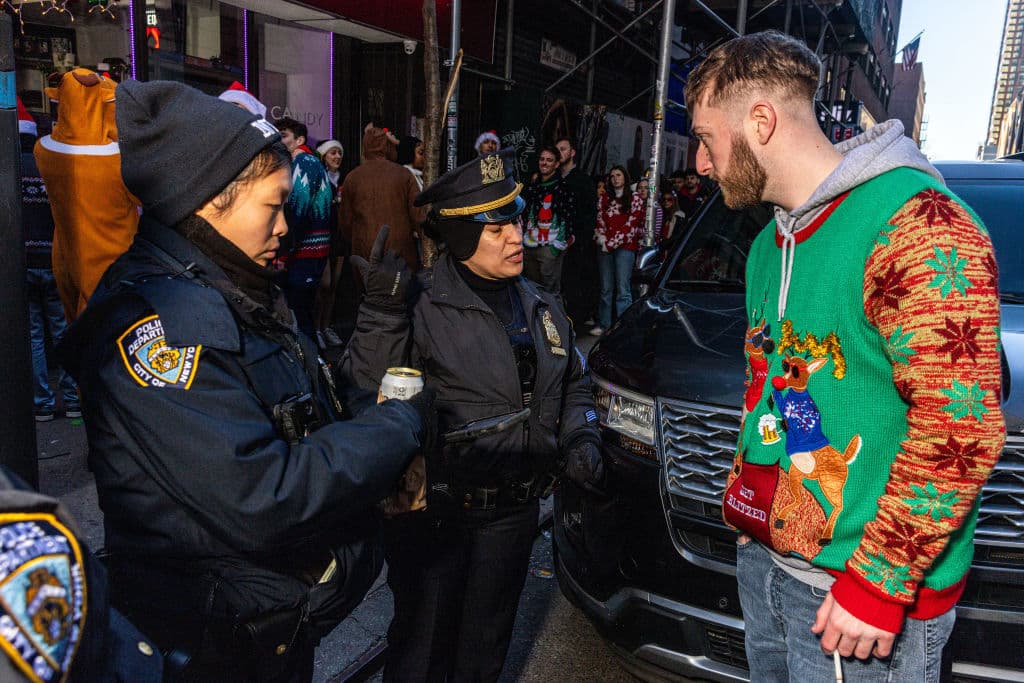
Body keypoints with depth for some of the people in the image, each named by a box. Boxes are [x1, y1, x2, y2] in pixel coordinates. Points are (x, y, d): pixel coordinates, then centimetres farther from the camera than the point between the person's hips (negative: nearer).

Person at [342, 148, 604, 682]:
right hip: (433, 513, -5)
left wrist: (580, 441, 2)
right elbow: (366, 390, -25)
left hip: (513, 513, 6)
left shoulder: (538, 307, 5)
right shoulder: (423, 305, -16)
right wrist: (383, 313, -36)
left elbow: (574, 385, 18)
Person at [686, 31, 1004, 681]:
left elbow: (963, 426, -23)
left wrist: (879, 582, -21)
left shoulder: (916, 224, -19)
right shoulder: (771, 242, 11)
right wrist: (745, 499, 15)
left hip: (866, 585, -8)